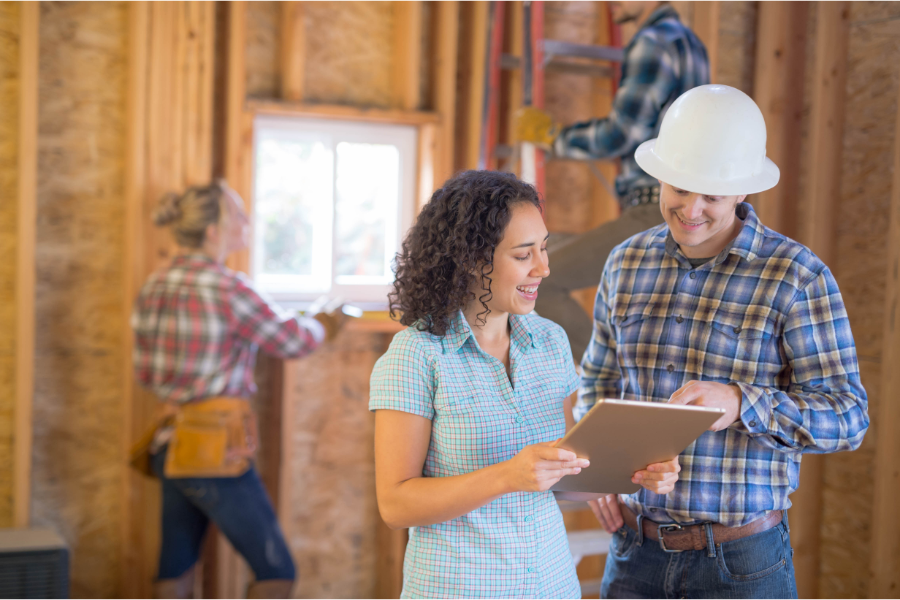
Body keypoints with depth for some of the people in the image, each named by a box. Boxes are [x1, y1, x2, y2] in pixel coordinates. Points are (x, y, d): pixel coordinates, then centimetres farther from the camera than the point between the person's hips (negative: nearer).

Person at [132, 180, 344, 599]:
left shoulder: (154, 287, 7)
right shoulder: (228, 289, -17)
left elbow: (144, 371, 13)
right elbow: (290, 342, -5)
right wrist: (323, 327, 16)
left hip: (170, 447, 8)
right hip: (216, 450, -8)